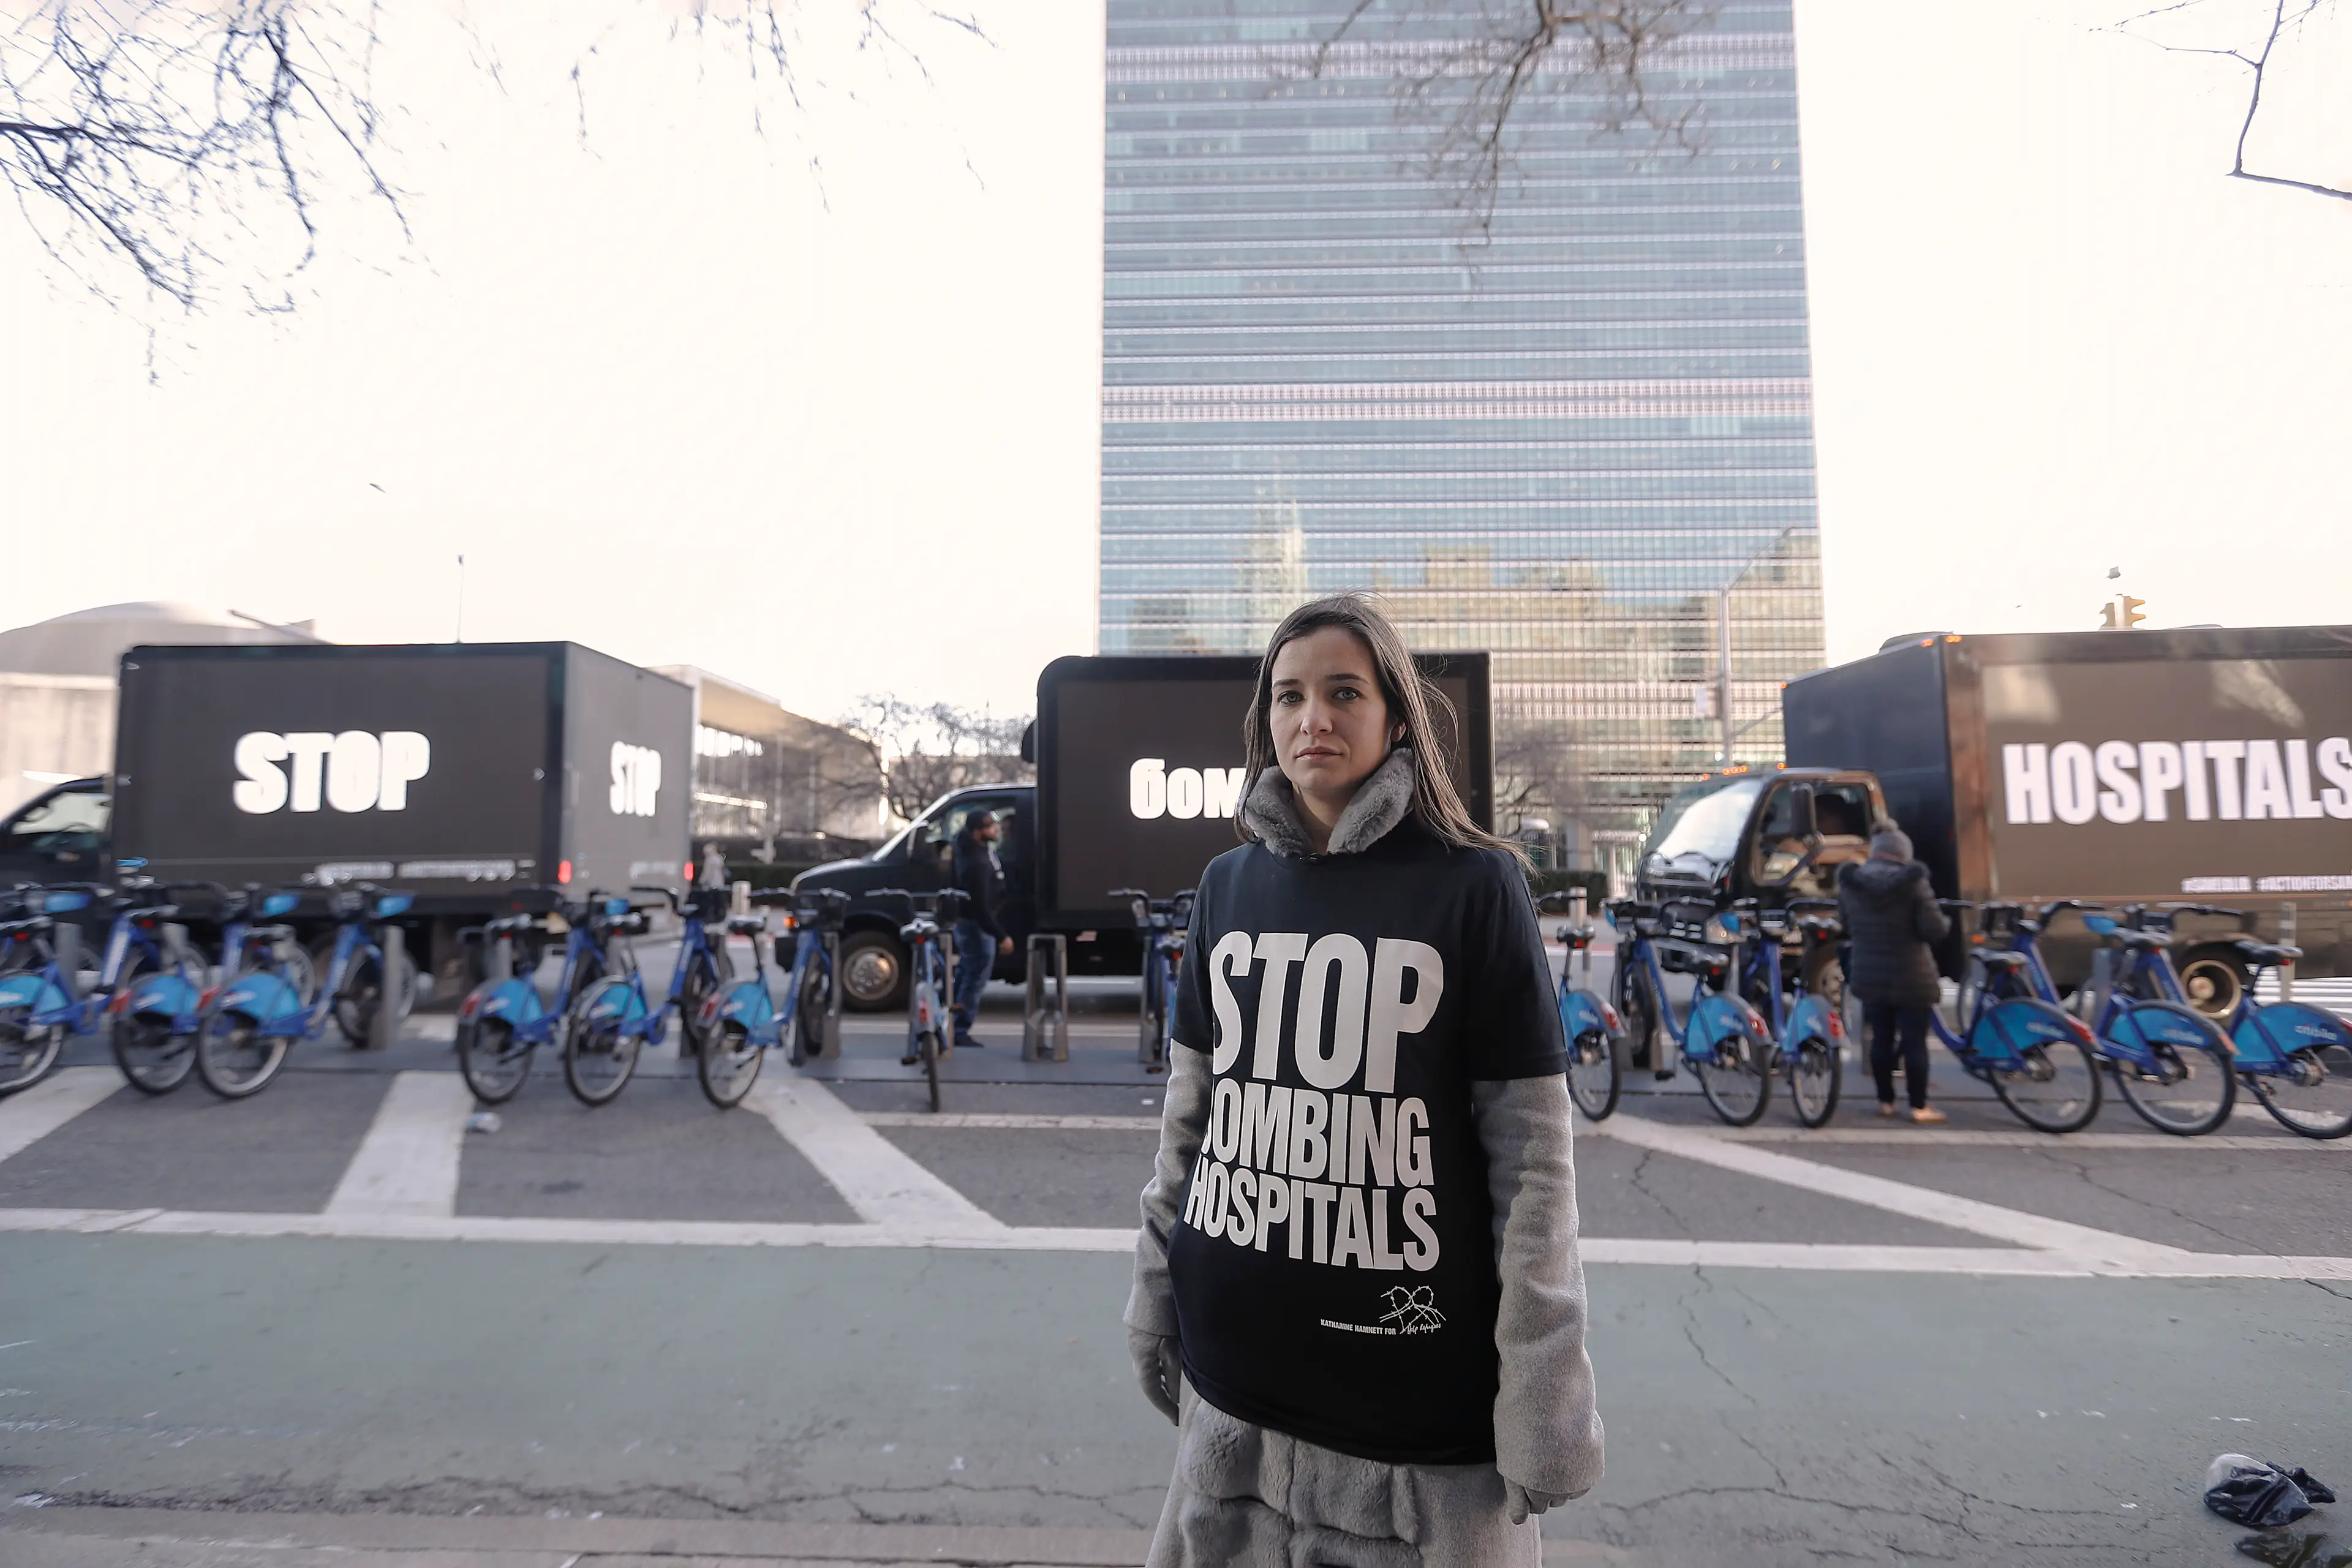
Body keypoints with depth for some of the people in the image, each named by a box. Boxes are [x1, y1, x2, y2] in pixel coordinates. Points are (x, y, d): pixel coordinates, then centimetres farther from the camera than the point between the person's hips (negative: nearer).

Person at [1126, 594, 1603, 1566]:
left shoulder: (1472, 884, -10)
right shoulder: (1229, 883, 2)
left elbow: (1530, 1152, -10)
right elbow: (1188, 1113, 8)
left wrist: (1543, 1385, -10)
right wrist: (1153, 1295, 10)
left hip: (1421, 1382, -3)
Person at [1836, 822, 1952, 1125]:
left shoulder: (1849, 883, 1)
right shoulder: (1913, 882, -14)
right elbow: (1934, 930, -15)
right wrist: (1946, 923, 6)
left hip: (1869, 974, 4)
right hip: (1910, 976, -4)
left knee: (1881, 1039, 12)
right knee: (1915, 1042, 4)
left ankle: (1885, 1101, 19)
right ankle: (1920, 1107, 10)